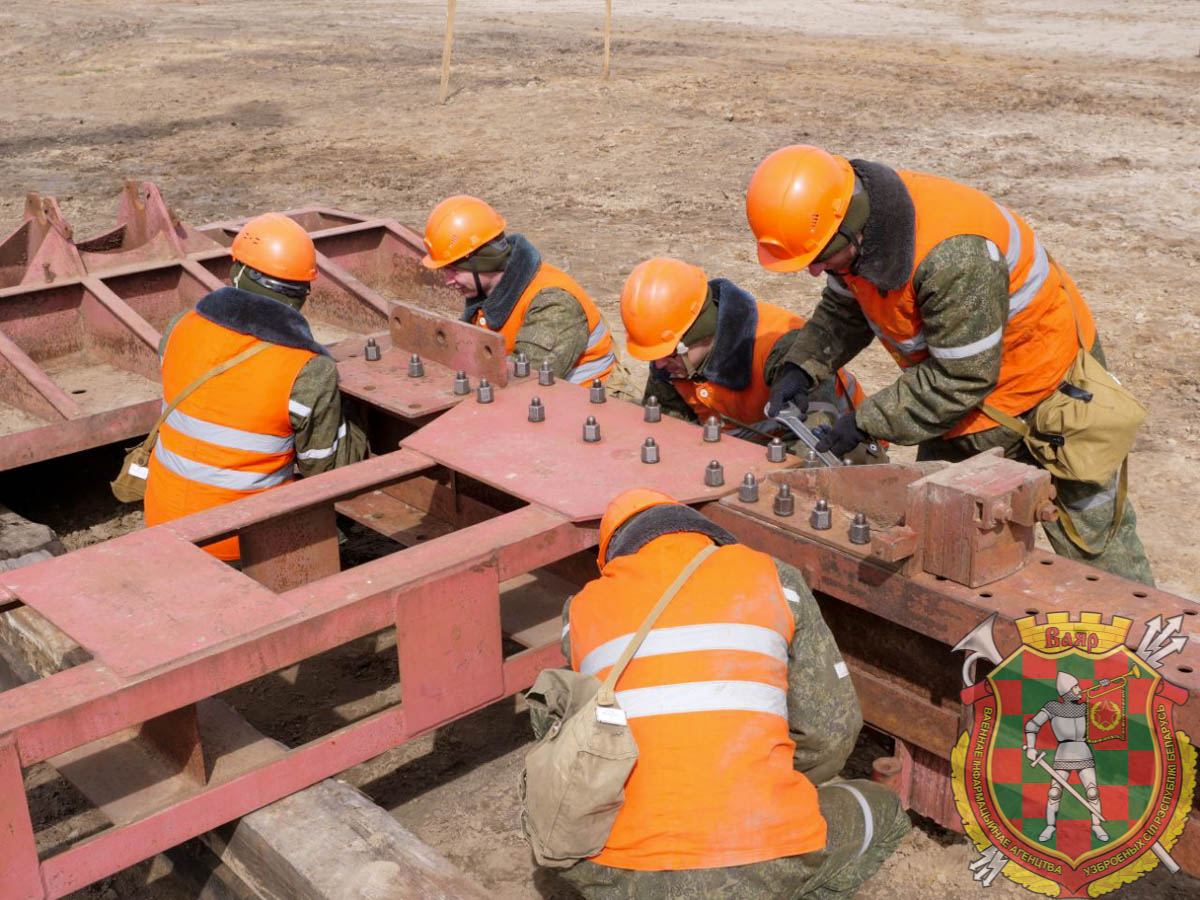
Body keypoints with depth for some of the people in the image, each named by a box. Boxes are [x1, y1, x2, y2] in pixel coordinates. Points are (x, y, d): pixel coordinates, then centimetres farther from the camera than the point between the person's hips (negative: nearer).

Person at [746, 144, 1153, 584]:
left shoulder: (952, 255, -40)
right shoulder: (858, 224, -14)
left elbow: (960, 377, -32)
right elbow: (842, 310, 3)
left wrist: (867, 422, -27)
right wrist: (800, 367, -13)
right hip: (961, 387, 8)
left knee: (1096, 542, 8)